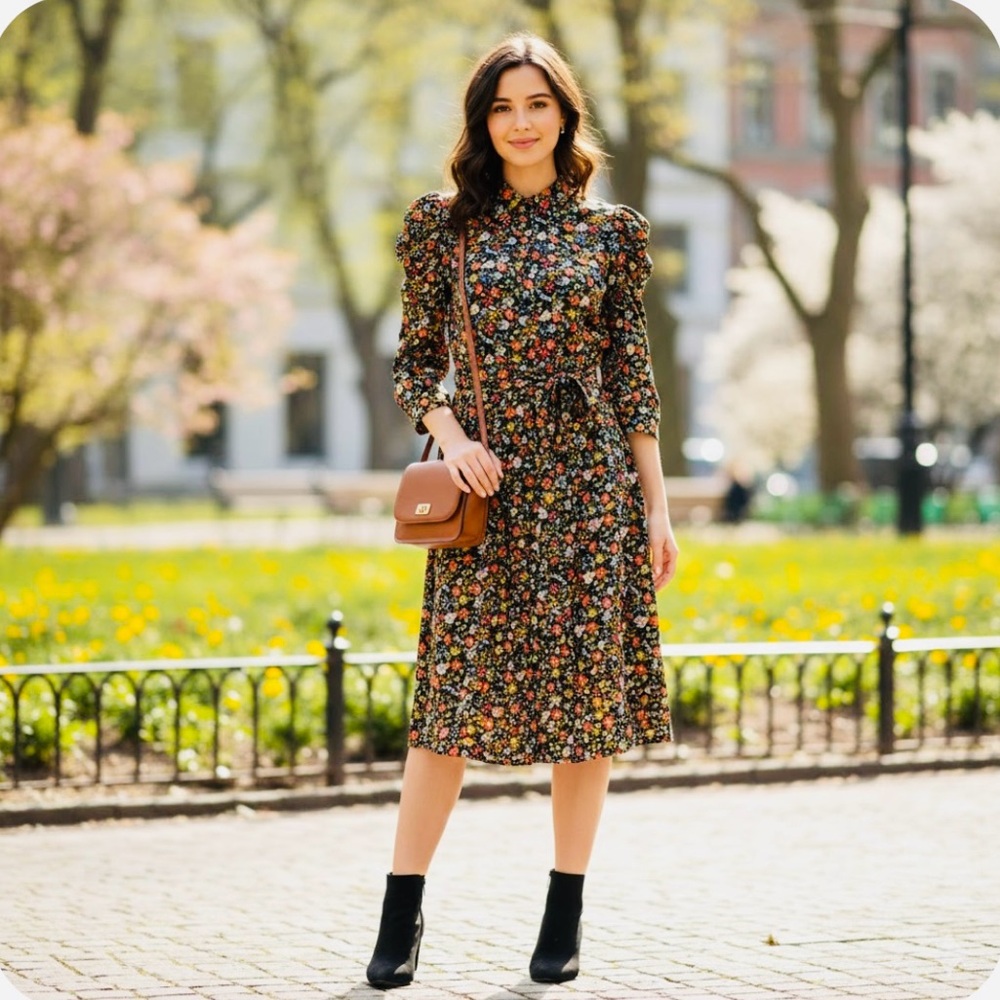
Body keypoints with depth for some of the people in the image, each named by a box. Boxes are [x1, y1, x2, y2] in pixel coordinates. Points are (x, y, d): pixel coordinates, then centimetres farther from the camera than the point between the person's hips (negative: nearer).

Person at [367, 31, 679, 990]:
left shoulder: (610, 232, 6)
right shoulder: (444, 224, 6)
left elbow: (632, 379, 7)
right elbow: (415, 359, 7)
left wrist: (657, 508, 4)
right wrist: (448, 434, -12)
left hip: (588, 484, 1)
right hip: (483, 483, -1)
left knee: (588, 693, 2)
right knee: (456, 696, -3)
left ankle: (565, 913, 12)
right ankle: (402, 908, 7)